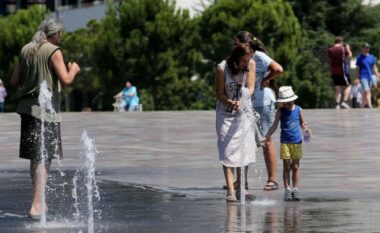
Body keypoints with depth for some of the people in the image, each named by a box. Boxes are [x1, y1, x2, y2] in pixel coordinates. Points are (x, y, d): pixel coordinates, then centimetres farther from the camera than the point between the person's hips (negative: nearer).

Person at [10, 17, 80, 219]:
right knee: (44, 158, -6)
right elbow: (65, 80, -17)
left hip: (27, 107, 7)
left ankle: (40, 202, 26)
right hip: (45, 109, -7)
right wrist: (73, 70, 3)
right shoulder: (53, 51, -9)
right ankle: (36, 205, -14)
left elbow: (14, 81, 13)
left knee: (35, 157, 16)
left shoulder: (26, 50, 11)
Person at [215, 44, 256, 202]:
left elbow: (250, 87, -11)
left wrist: (242, 102, -30)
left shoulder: (251, 65, -8)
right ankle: (230, 191, -18)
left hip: (244, 112, 3)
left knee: (245, 149, 5)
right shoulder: (222, 68, -17)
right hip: (226, 113, -3)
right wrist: (231, 103, -30)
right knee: (228, 151, -11)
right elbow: (219, 94, -11)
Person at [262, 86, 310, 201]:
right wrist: (266, 137, -14)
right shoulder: (280, 112, -3)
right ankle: (287, 189, 5)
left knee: (295, 167, 4)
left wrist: (306, 129, -10)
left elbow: (302, 123, 12)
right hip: (285, 143, -1)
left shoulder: (298, 109, 2)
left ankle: (296, 189, 6)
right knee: (286, 167, 1)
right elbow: (275, 126, -4)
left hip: (297, 142, 1)